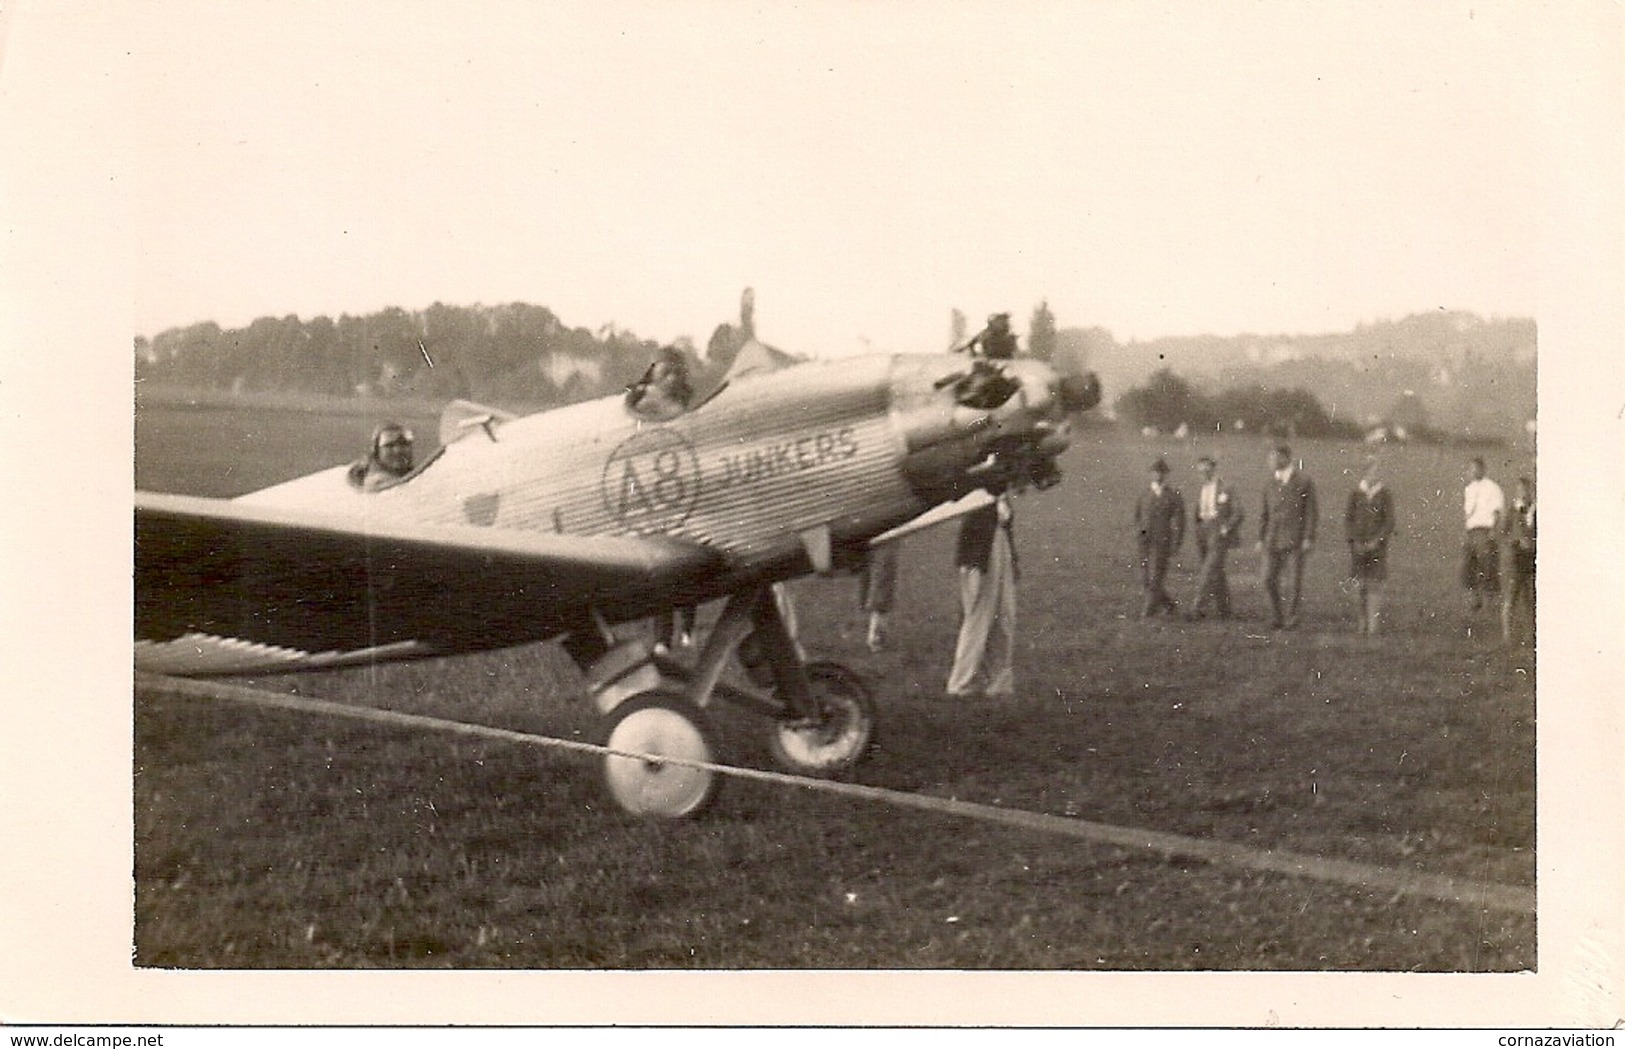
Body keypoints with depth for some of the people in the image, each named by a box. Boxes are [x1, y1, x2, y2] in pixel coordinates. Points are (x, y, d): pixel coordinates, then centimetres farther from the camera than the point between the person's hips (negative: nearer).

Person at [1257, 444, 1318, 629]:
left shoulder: (1304, 483, -3)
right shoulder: (1270, 484, 11)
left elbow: (1311, 512, -4)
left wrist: (1309, 538, -12)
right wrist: (1261, 538, 10)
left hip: (1296, 540, -4)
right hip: (1274, 540, 4)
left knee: (1296, 581, -1)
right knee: (1269, 580, -2)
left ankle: (1290, 616, 14)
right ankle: (1277, 617, 10)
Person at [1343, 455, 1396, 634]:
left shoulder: (1385, 494, 1)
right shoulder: (1355, 494, 5)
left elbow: (1389, 521, 0)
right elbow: (1348, 518, 5)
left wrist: (1377, 541, -10)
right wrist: (1354, 541, -4)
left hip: (1377, 545, -2)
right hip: (1358, 544, 2)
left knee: (1375, 586, -6)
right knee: (1359, 585, 2)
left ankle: (1374, 626, -6)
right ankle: (1363, 624, 11)